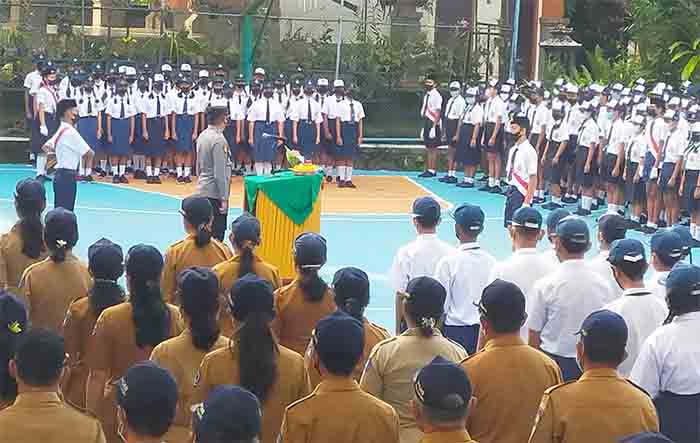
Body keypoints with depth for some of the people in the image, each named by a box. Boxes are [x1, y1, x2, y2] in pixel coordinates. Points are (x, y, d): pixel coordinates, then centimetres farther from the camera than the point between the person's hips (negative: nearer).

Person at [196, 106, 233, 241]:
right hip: (215, 193, -9)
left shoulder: (202, 136, 9)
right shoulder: (219, 140, -18)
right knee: (216, 234, -4)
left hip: (203, 190, 9)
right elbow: (220, 173, -20)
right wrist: (224, 198, -18)